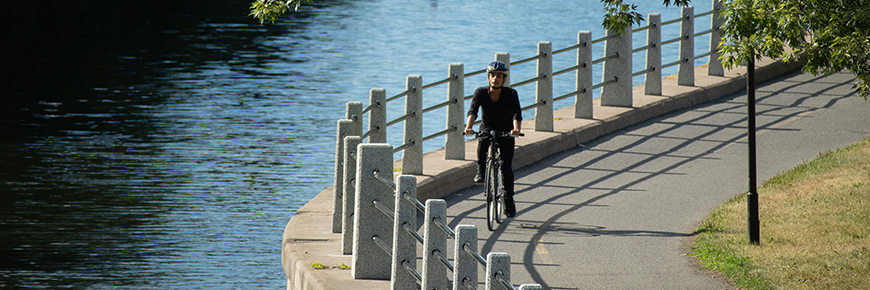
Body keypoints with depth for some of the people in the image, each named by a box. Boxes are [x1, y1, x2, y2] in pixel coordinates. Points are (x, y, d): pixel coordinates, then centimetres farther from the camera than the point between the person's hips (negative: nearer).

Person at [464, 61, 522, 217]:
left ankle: (509, 199, 4)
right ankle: (481, 171, -18)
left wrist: (516, 128, -53)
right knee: (482, 141, -36)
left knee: (506, 166, -12)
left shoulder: (511, 94, -19)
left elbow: (517, 113, -32)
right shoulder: (481, 92, -16)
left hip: (506, 132, -1)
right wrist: (469, 127, -49)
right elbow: (473, 110, -29)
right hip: (487, 128, 1)